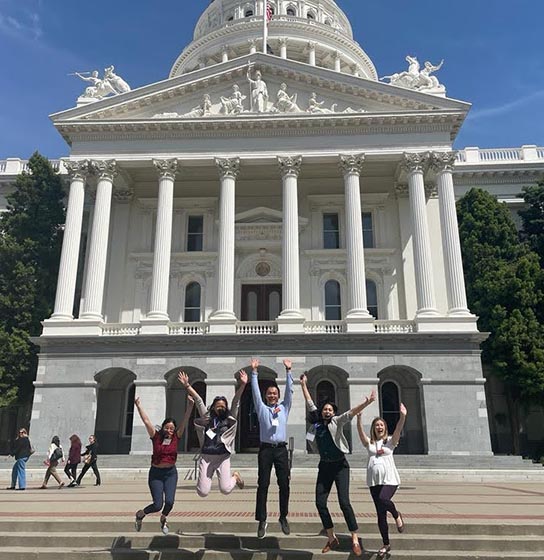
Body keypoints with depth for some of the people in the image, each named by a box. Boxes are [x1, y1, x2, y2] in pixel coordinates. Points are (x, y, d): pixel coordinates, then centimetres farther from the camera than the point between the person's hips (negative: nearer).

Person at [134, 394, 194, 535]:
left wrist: (190, 406, -19)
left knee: (169, 501, -11)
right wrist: (138, 405, -13)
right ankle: (140, 514, 28)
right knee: (157, 505, -5)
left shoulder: (176, 438, -1)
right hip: (156, 473, -2)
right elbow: (146, 421, -8)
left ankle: (163, 519, 25)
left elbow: (185, 421, -9)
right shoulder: (156, 437, -4)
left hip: (171, 473, 2)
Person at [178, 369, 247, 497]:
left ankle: (235, 476, 23)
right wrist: (187, 385, 3)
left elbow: (236, 402, -3)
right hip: (206, 457, 1)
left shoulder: (230, 419, 7)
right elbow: (198, 400, 7)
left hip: (223, 457, -1)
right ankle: (206, 479, 34)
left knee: (226, 489, -12)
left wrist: (243, 385, -13)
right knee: (202, 492, -3)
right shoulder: (207, 418, 10)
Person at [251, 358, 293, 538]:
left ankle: (283, 517, 16)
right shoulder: (261, 408, 11)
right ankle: (262, 521, 2)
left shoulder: (284, 407, 15)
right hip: (265, 449, -1)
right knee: (263, 485, -3)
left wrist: (288, 371, 4)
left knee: (284, 484, 2)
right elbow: (255, 391, 5)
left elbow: (289, 390, 9)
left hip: (281, 449, 2)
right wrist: (254, 372, 0)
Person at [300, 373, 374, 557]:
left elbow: (351, 412, -20)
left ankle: (355, 540, -3)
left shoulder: (337, 422, -4)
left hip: (340, 466, -4)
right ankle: (332, 538, 15)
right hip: (324, 466, 5)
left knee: (344, 502, -13)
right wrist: (303, 385, 15)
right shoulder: (316, 423, 5)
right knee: (320, 503, 0)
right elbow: (310, 403, 12)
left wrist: (366, 403, -35)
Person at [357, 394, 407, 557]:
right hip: (374, 481, 3)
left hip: (390, 479, -2)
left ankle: (397, 515, 4)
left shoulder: (390, 441, 5)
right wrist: (359, 416, -25)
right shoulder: (369, 443, 8)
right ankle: (386, 544, 20)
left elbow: (398, 429, -13)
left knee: (383, 500, -28)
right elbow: (360, 430, -9)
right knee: (380, 513, 5)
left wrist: (403, 416, -31)